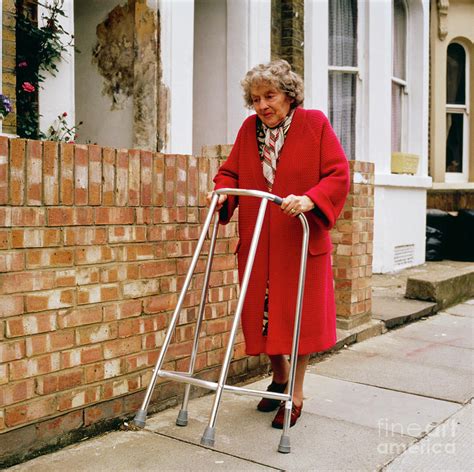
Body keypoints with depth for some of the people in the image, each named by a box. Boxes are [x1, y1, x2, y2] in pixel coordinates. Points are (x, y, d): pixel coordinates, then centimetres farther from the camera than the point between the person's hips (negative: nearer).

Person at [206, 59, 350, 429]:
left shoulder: (315, 124, -4)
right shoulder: (249, 129, 9)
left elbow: (339, 175, -8)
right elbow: (231, 171, 14)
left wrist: (309, 200, -25)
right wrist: (222, 191, -8)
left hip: (302, 240, -4)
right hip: (257, 242, 4)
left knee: (299, 315, 2)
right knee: (262, 313, 11)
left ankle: (296, 395, 18)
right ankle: (279, 377, 36)